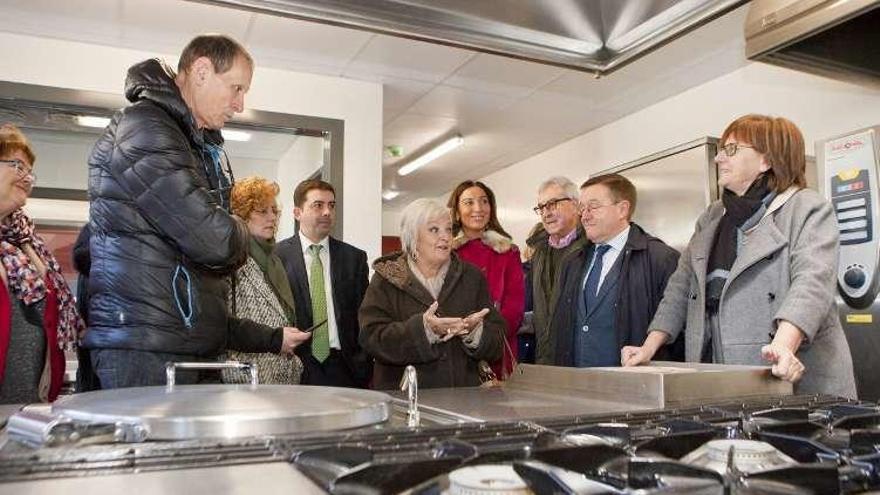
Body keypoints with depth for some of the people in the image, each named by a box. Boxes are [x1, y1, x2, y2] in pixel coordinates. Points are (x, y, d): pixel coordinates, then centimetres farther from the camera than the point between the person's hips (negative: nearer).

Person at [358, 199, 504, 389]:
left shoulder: (472, 277, 12)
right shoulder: (385, 280, 5)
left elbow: (497, 341, 7)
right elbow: (372, 338, -6)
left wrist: (474, 332, -13)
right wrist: (423, 329, -18)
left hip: (462, 395, 1)